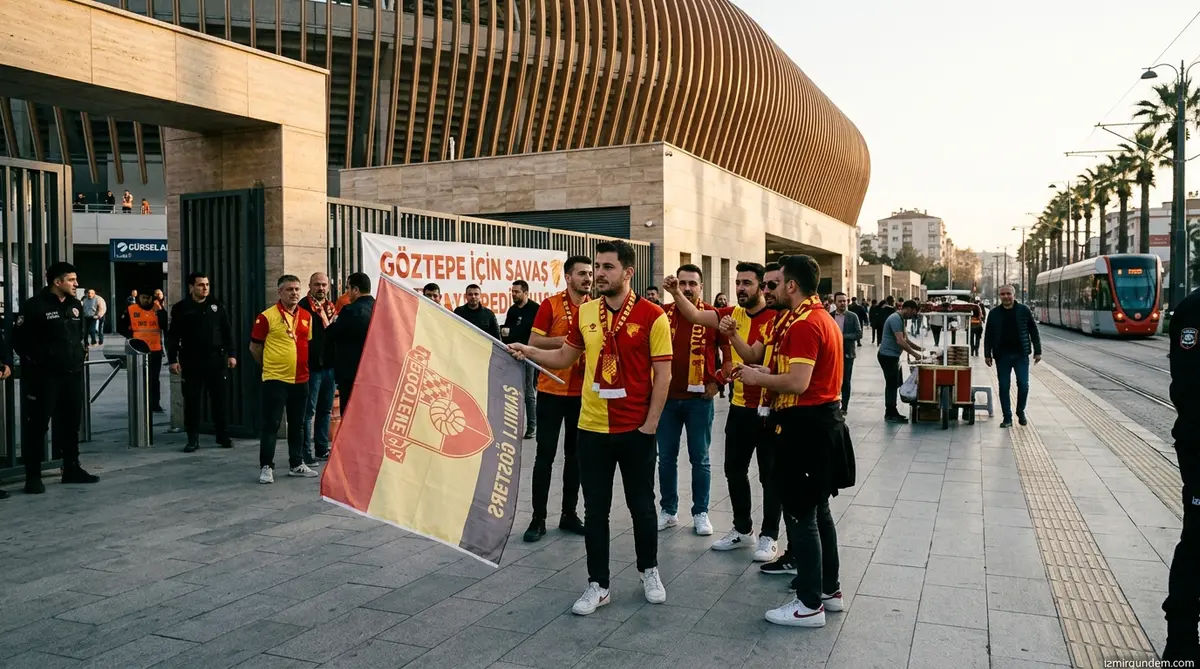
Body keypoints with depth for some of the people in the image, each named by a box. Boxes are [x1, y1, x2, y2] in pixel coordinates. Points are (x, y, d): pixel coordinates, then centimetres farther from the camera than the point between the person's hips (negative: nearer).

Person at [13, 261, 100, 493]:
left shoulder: (75, 305, 12)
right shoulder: (35, 306, -10)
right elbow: (19, 339, -9)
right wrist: (36, 361, -10)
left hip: (73, 374, 7)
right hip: (44, 376, -7)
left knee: (71, 424, 13)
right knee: (37, 425, -2)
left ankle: (72, 469, 23)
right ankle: (33, 476, 4)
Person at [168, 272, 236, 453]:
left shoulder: (217, 306, 7)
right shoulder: (181, 308, 2)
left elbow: (227, 331, 8)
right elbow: (172, 336, 1)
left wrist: (231, 354, 2)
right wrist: (172, 359, -6)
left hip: (216, 359, 1)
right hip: (191, 361, -1)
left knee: (219, 399, 6)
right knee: (192, 401, 2)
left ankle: (223, 435, 15)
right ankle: (193, 439, 9)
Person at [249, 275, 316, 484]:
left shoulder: (306, 316, 7)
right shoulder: (267, 316, -9)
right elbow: (254, 347, -2)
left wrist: (303, 365, 12)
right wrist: (269, 366, 6)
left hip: (300, 379, 5)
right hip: (275, 379, -5)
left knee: (297, 424, 13)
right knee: (271, 425, 0)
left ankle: (297, 464, 22)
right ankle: (266, 466, 8)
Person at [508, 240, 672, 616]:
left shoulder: (651, 316, -10)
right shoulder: (585, 312, 3)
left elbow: (662, 374, -8)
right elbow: (564, 357, 13)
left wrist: (650, 424, -11)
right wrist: (527, 352, -3)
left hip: (635, 430, -3)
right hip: (592, 428, 3)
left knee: (641, 504, 12)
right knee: (595, 509, 9)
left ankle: (650, 572, 34)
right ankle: (598, 585, 22)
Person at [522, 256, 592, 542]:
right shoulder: (550, 305, -6)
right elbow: (533, 342, -8)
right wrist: (565, 339, -19)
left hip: (583, 392, 4)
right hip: (551, 390, -3)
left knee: (575, 455, 10)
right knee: (545, 455, 1)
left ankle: (569, 514, 21)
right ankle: (538, 518, 10)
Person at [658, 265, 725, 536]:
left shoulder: (714, 315, -3)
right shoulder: (662, 313, 2)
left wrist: (717, 381, -4)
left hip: (699, 398, -2)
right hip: (666, 397, 2)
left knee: (700, 459, 7)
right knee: (666, 457, 9)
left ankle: (701, 513, 18)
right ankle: (669, 511, 21)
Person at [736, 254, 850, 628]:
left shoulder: (803, 324, -19)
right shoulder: (823, 318, 14)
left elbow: (797, 383, -27)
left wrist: (758, 378, -12)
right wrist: (767, 373, 10)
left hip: (805, 426, -11)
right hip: (824, 419, 11)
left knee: (801, 515, -2)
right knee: (818, 510, 18)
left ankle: (810, 605, 7)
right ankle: (829, 590, 29)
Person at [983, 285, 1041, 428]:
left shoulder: (1024, 310, 1)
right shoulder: (994, 313, 4)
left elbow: (1033, 331, 4)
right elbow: (988, 335, 9)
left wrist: (1037, 351, 1)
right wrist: (987, 354, 4)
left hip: (1021, 354, -1)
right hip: (1002, 356, 1)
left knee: (1023, 384, -3)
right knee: (1003, 387, 2)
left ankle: (1021, 411, 21)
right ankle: (1007, 418, 10)